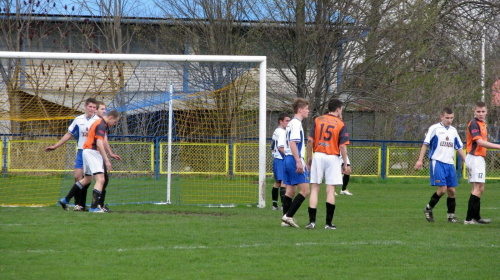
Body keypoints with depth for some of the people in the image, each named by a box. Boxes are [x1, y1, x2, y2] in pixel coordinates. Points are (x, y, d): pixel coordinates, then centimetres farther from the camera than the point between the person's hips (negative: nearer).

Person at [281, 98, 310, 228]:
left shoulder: (291, 123, 19)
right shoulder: (296, 123, -12)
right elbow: (292, 143, -21)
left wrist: (302, 162, 29)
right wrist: (298, 161, -24)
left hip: (288, 159, 10)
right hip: (295, 159, -10)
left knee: (290, 190, 10)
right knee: (305, 190, -9)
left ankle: (286, 219, 10)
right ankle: (288, 216, -13)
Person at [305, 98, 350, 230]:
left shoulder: (318, 120, 4)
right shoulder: (340, 124, -3)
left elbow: (310, 140, 1)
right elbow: (343, 146, -7)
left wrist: (309, 157, 10)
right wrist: (345, 164, -1)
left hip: (318, 155, 2)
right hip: (332, 157, -2)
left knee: (314, 189, 4)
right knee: (330, 190, 1)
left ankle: (312, 221, -2)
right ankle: (328, 223, 1)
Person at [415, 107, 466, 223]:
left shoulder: (453, 130, 15)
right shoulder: (434, 128, -1)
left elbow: (459, 148, 22)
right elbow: (425, 144, -2)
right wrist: (420, 160, -10)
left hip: (450, 163, 6)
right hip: (437, 162, -5)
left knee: (451, 190, 2)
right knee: (442, 189, -15)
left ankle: (451, 215, 11)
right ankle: (428, 208, 5)